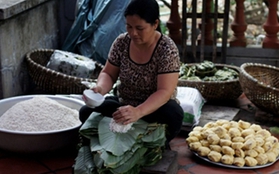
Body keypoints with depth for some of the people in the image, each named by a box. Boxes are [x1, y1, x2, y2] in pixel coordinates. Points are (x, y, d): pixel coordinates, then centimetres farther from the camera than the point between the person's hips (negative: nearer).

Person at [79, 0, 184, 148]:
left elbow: (165, 91, -27)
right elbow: (108, 74, 1)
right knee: (86, 112, -20)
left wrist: (138, 112, -44)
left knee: (174, 115, -37)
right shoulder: (121, 42, -7)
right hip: (124, 104, 4)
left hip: (156, 107, -3)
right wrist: (100, 88, -25)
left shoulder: (167, 50, -20)